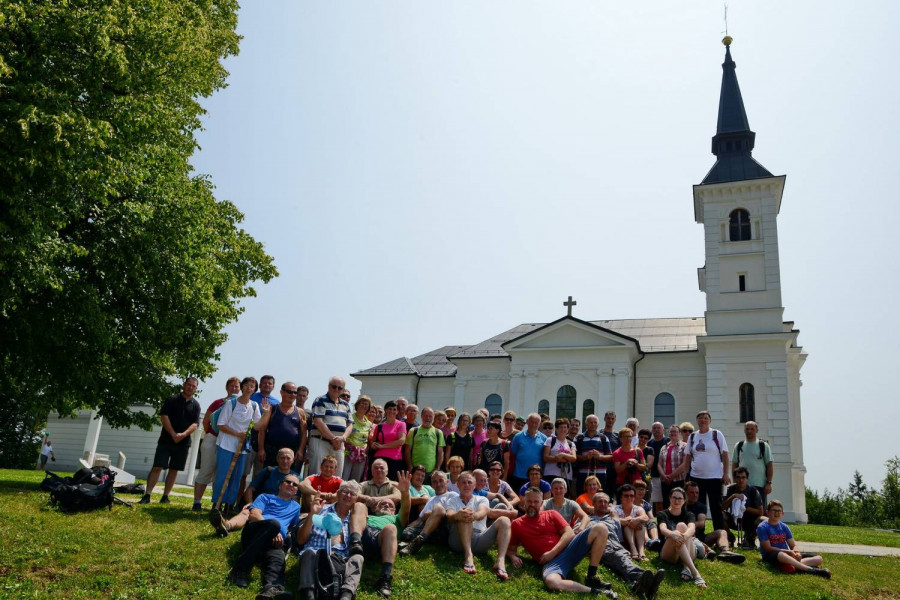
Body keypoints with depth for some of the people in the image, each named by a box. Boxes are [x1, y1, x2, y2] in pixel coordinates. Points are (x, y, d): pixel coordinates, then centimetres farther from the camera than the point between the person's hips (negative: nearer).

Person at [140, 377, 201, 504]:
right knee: (157, 467, -7)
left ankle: (165, 497, 12)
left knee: (174, 470, 5)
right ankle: (147, 496, -6)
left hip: (183, 443, 3)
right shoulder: (172, 400, 1)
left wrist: (183, 434, -18)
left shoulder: (196, 405, 8)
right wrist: (173, 434, -17)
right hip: (166, 440, -2)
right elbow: (163, 416, -8)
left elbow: (195, 424, 0)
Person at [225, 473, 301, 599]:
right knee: (274, 523, -37)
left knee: (278, 558, -36)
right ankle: (240, 569, -38)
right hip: (253, 531, -1)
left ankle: (272, 589, -70)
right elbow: (254, 515, 4)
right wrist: (272, 530, -11)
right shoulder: (265, 497, 23)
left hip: (275, 542, 2)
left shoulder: (296, 507, 35)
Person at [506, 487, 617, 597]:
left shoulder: (551, 514, 16)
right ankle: (594, 591, -30)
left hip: (568, 550, 3)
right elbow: (510, 549, 16)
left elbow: (569, 533, 5)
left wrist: (553, 552, -9)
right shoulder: (517, 524, 14)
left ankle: (591, 577, -16)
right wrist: (513, 557, -10)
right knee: (551, 582, -42)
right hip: (551, 561, -3)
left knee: (600, 529, -18)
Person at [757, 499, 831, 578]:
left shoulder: (784, 527, 14)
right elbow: (768, 548, -11)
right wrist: (788, 551, -18)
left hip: (786, 554, 7)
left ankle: (794, 566, -35)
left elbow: (793, 546, 12)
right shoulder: (762, 527, -4)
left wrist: (796, 552, -13)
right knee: (781, 555, -44)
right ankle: (812, 570, -44)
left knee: (818, 558, -7)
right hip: (771, 556, -7)